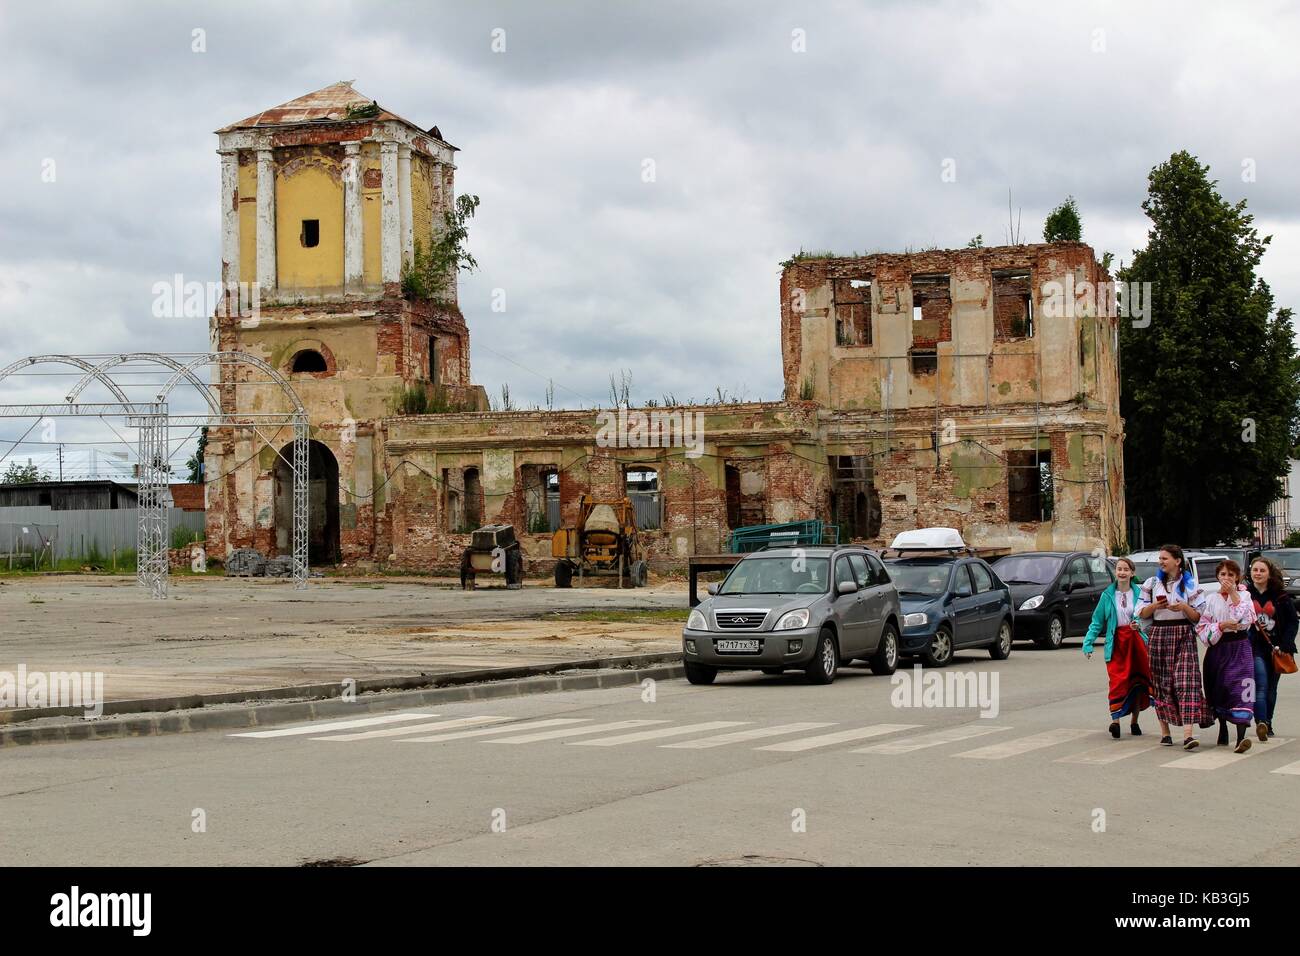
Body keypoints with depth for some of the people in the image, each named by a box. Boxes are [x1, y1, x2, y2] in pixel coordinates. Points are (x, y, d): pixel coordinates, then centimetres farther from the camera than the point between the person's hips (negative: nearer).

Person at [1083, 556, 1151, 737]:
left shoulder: (1139, 593, 3)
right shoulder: (1107, 595, 5)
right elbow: (1097, 622, 7)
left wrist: (1139, 624, -24)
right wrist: (1088, 643, 0)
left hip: (1137, 641, 1)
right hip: (1116, 643, -1)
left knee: (1138, 682, 7)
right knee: (1118, 681, -12)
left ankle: (1134, 721, 20)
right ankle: (1115, 720, -19)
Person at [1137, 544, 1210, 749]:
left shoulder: (1189, 584, 5)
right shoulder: (1152, 583, 10)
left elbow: (1198, 617, 4)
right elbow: (1141, 613, 9)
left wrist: (1185, 607, -14)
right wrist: (1155, 606, -10)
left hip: (1184, 636, -2)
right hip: (1159, 635, 2)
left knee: (1186, 682, -14)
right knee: (1161, 683, 3)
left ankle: (1188, 734, -23)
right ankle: (1165, 731, 15)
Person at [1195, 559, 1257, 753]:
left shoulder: (1244, 595, 4)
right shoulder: (1211, 598, 6)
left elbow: (1246, 618, -14)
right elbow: (1201, 626, 1)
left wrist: (1233, 594, -14)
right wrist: (1221, 626, -15)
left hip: (1239, 648, -2)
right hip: (1218, 648, 2)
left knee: (1240, 689, -16)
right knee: (1219, 692, 9)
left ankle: (1241, 737, -25)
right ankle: (1223, 731, 27)